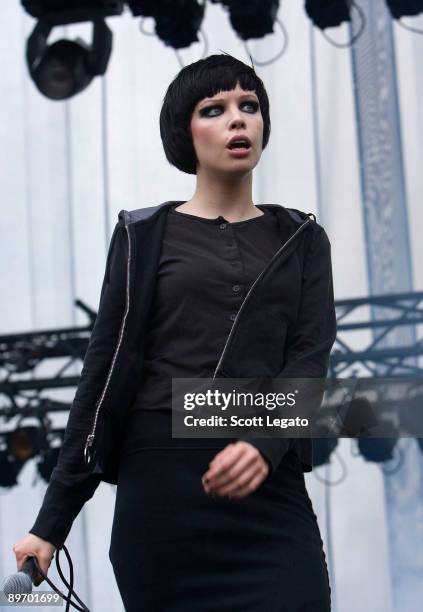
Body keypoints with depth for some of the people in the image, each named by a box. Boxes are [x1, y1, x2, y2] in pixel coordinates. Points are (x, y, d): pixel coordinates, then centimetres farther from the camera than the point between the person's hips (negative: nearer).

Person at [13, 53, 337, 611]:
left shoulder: (300, 239, 12)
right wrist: (52, 520, -1)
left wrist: (265, 443, -22)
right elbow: (108, 367, 3)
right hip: (163, 482, -1)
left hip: (272, 488, 2)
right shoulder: (145, 235, 6)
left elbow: (310, 356, -1)